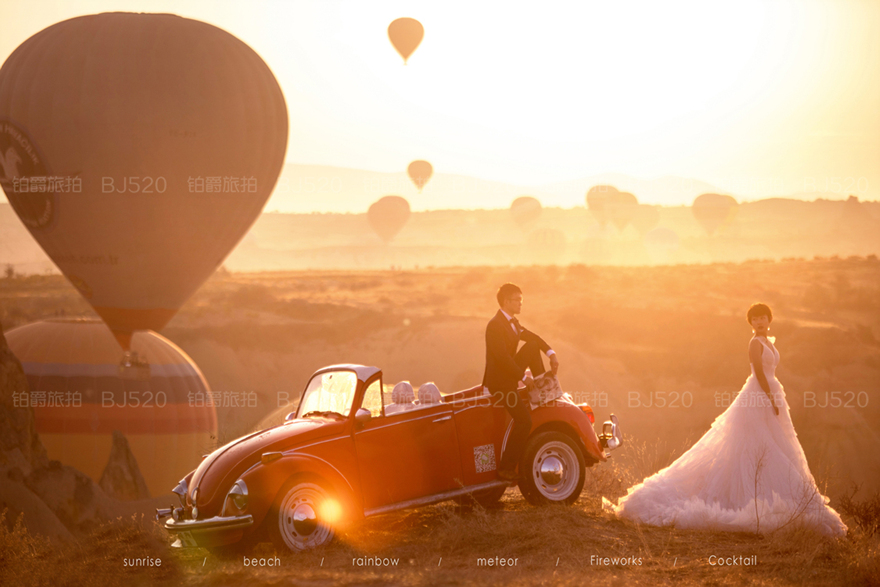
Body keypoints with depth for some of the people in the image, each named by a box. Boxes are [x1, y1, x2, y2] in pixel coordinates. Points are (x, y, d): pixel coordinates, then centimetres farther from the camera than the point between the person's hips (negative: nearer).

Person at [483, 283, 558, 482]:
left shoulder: (512, 322, 10)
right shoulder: (495, 326, -20)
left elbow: (531, 337, 17)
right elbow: (502, 356, -26)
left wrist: (551, 353, 1)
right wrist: (523, 378, -23)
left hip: (511, 374, 9)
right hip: (500, 381, -9)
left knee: (532, 345, 5)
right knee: (524, 421, -17)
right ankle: (506, 468, -13)